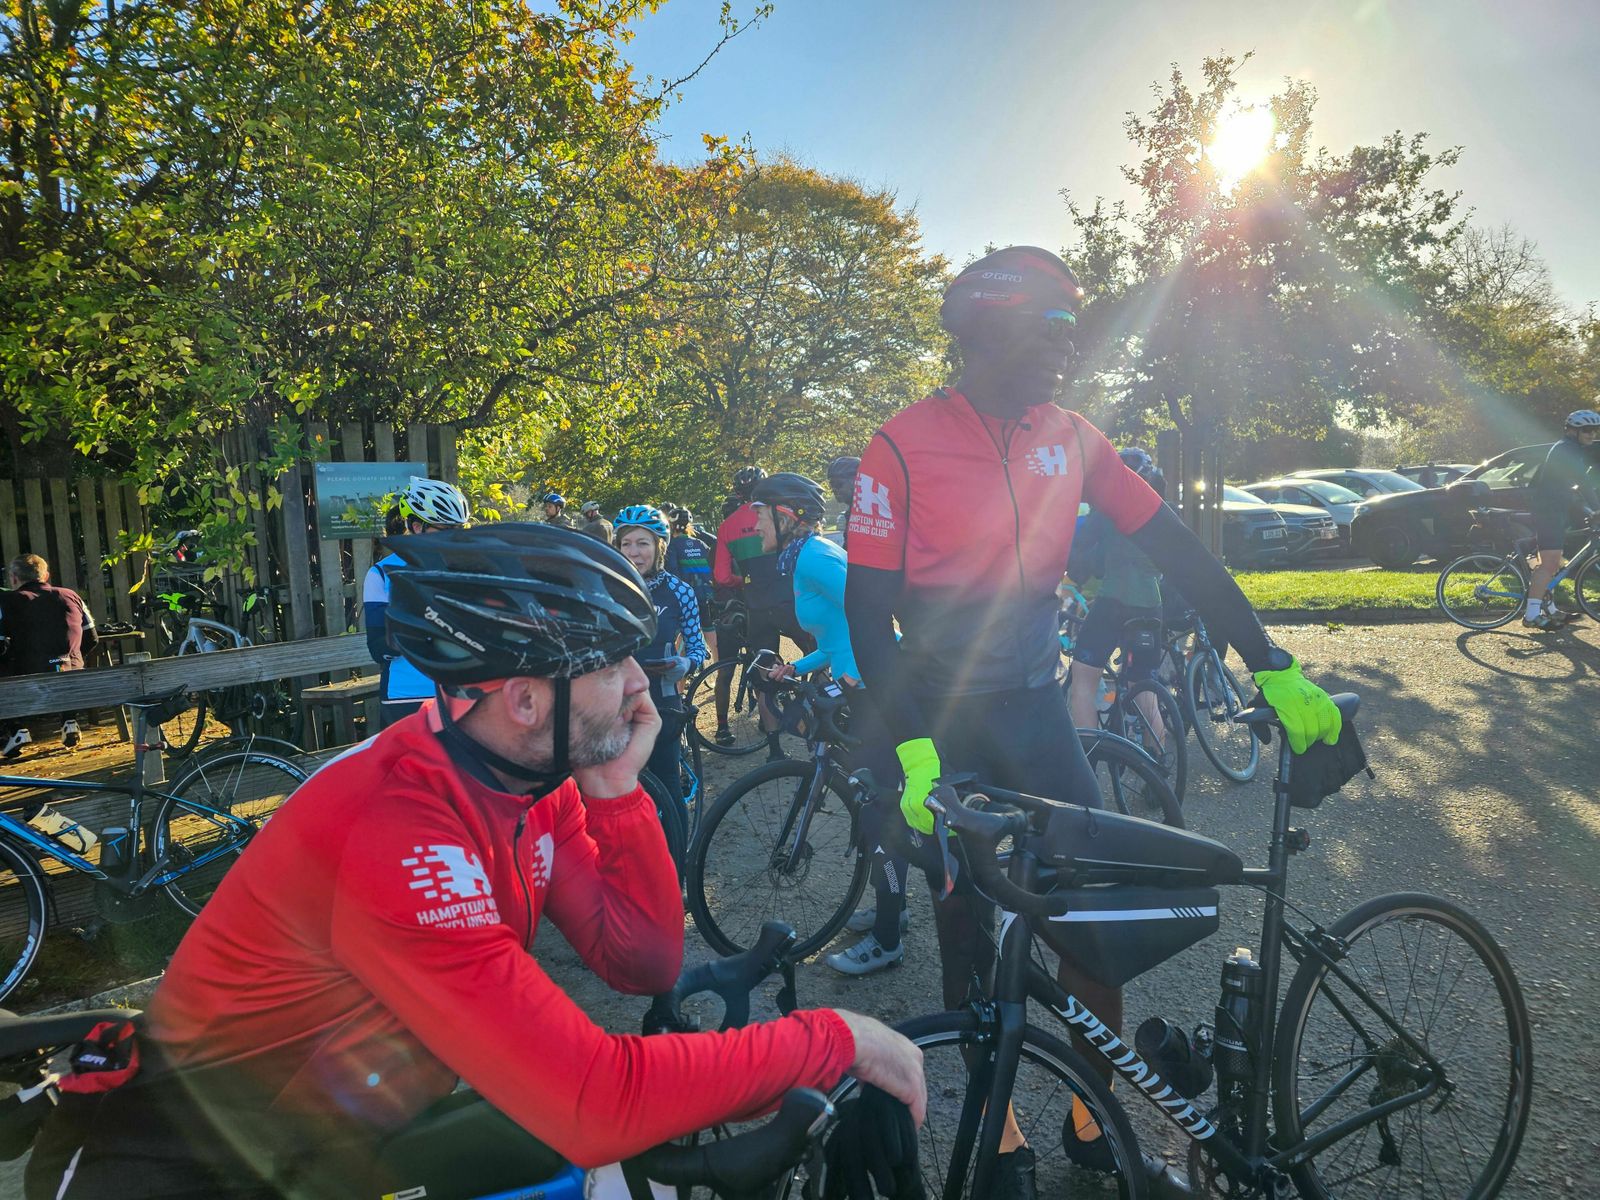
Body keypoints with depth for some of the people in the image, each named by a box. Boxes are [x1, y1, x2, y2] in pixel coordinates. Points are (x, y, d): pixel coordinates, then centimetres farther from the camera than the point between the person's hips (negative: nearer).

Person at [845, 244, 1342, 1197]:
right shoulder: (906, 443, -13)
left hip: (1033, 702, 4)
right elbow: (868, 607, -13)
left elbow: (1177, 550, -1)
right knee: (968, 921, 7)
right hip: (941, 714, -3)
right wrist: (912, 747, -20)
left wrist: (1274, 669, -6)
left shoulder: (1071, 439, -1)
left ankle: (1094, 1121, 23)